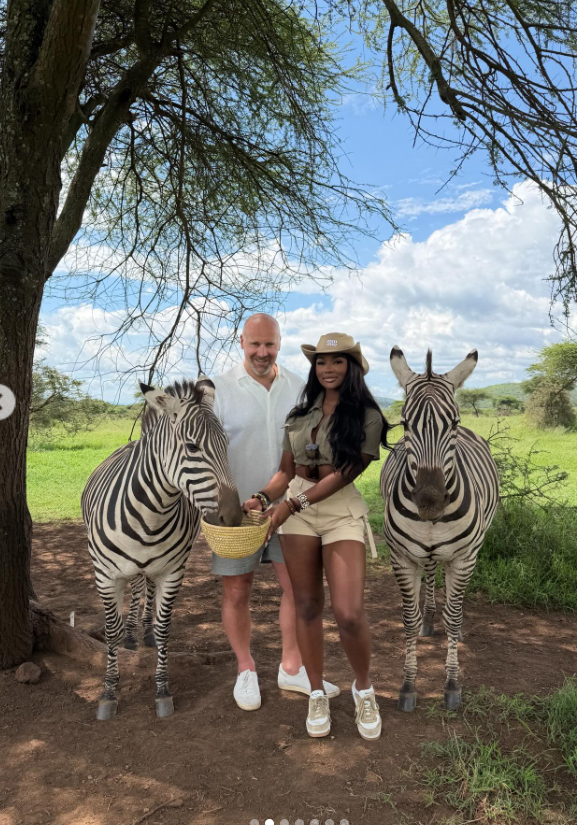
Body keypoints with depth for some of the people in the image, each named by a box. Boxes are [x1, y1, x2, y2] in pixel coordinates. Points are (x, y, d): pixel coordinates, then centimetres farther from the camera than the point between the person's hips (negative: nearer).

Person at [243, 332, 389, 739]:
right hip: (296, 510, 4)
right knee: (307, 604, 10)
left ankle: (364, 688, 19)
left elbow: (343, 474, -11)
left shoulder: (366, 416, -4)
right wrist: (262, 498, -7)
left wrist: (291, 505, -16)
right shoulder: (301, 414, 10)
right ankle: (317, 693, 27)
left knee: (349, 613, -11)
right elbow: (287, 470, 11)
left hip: (342, 510, -4)